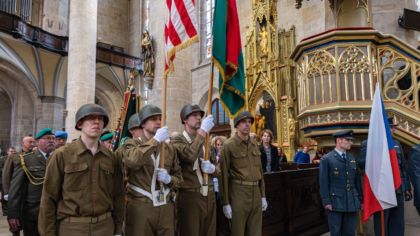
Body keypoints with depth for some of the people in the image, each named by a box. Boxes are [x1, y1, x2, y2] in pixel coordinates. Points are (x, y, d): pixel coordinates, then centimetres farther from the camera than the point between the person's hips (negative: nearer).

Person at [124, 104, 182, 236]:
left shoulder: (169, 148, 8)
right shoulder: (132, 145, -3)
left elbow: (178, 177, 14)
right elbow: (131, 161, -27)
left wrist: (169, 179, -8)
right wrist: (155, 140, -24)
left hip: (165, 207, 4)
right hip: (139, 207, -3)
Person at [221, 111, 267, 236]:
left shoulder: (255, 144, 10)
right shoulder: (228, 145, -9)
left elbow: (259, 170, 15)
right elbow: (224, 174, -10)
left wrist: (263, 196, 12)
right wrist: (226, 203, -11)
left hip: (255, 192, 6)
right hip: (238, 192, -6)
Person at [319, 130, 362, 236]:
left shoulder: (352, 158, 12)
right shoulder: (326, 159, -5)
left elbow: (357, 180, 14)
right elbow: (323, 183, -8)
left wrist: (360, 199, 12)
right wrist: (326, 202, -12)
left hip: (352, 203, 5)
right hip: (335, 203, -5)